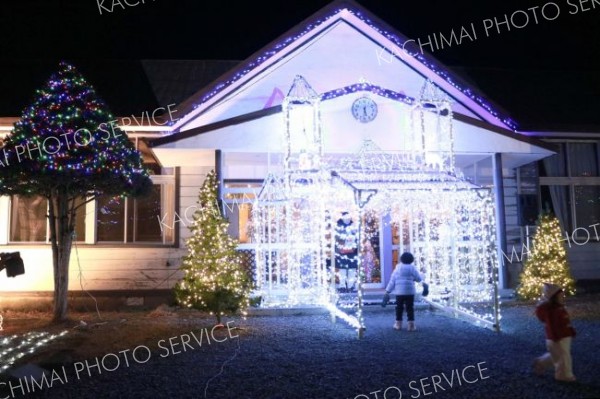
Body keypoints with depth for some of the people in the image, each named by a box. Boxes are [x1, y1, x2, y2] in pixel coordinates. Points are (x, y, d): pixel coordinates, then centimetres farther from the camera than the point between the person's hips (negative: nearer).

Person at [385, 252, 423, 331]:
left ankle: (398, 324, 15)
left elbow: (392, 280, 4)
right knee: (410, 308, 3)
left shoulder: (397, 268, 5)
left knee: (399, 308, 10)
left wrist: (388, 290, 7)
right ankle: (411, 325, 2)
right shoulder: (412, 267, -2)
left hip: (399, 291, 1)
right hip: (409, 292, -1)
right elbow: (419, 279, 0)